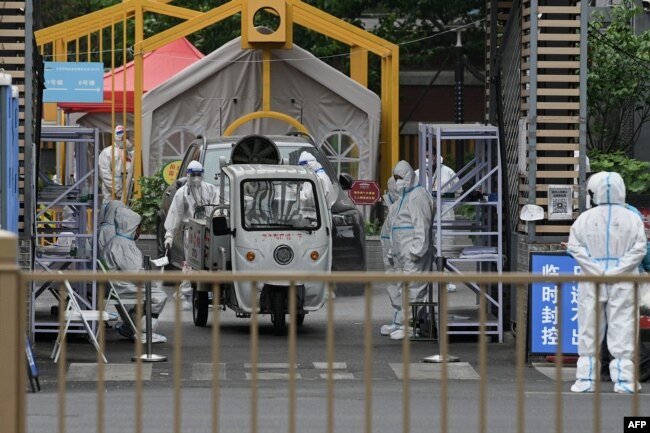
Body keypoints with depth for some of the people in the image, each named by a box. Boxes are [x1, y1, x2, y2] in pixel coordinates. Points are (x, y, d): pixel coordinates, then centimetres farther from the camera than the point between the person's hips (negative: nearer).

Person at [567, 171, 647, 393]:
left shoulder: (585, 219, -1)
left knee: (589, 330, 6)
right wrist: (617, 270, -9)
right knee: (622, 328, 1)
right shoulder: (632, 219, -3)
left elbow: (574, 247, -4)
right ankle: (624, 379, -1)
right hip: (623, 285, -1)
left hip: (592, 283, 1)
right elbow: (639, 249, -7)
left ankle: (586, 379, 7)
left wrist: (595, 269, -7)